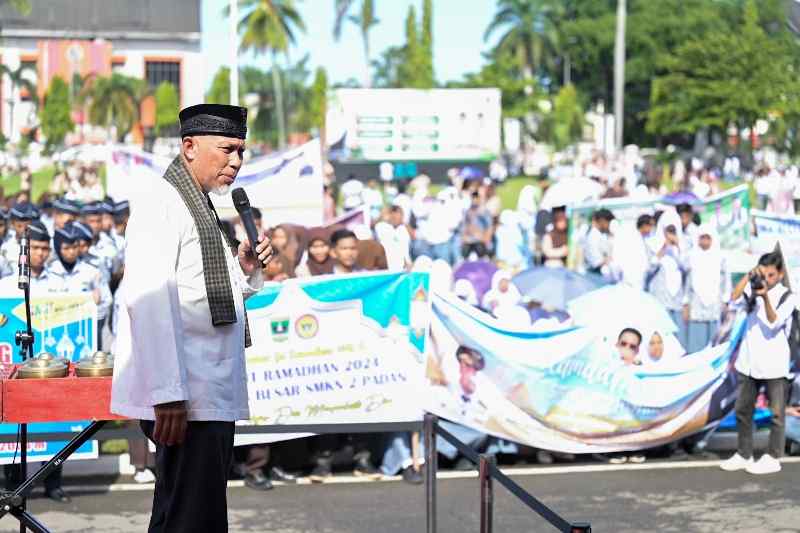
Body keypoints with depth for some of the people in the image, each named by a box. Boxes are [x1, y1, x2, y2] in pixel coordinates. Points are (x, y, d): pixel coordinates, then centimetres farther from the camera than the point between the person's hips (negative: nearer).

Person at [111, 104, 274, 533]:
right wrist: (167, 394, -26)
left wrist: (247, 269, 5)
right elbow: (149, 301, -20)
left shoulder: (206, 208, 19)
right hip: (184, 400, -10)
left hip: (214, 395, 10)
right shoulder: (162, 204, -10)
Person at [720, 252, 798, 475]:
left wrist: (765, 297, -29)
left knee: (776, 413, 1)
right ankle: (743, 455, 20)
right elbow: (734, 300, -11)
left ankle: (773, 458, 9)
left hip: (774, 364, -5)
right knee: (742, 410, 10)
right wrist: (748, 277, -15)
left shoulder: (788, 297, -6)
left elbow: (774, 323, -18)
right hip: (748, 362, 5)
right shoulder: (753, 290, 6)